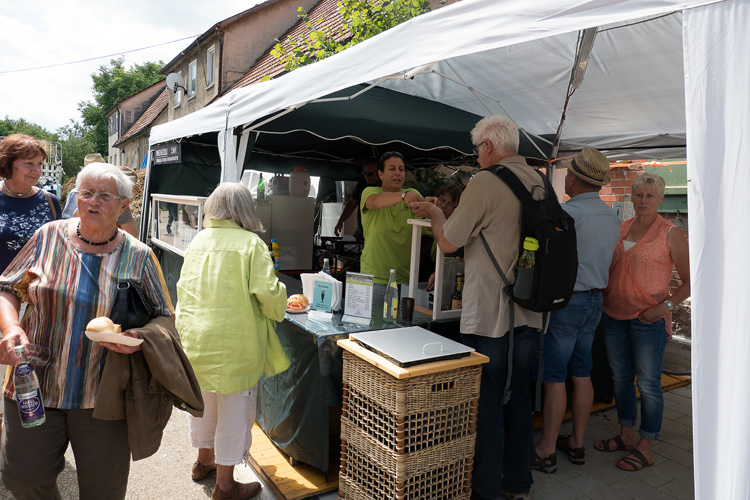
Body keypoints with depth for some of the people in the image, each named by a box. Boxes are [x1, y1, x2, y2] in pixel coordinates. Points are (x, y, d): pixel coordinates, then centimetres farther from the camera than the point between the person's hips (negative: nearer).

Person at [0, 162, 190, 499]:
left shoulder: (139, 257, -4)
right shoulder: (49, 236, 0)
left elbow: (163, 318, 1)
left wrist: (140, 339, -19)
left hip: (103, 399, -1)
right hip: (35, 387, 1)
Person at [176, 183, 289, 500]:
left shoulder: (198, 241, 5)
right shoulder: (251, 243, -15)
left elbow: (184, 287, 14)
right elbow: (267, 293, -20)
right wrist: (277, 312, 0)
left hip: (195, 339, 7)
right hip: (233, 342, -7)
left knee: (204, 401, 25)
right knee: (234, 409, 8)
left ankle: (204, 461, 46)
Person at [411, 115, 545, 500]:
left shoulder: (484, 182, -14)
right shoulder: (537, 182, 8)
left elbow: (448, 242, -9)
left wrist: (433, 212, 11)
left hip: (489, 313, -7)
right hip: (528, 310, 7)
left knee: (485, 401, 5)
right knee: (519, 397, 17)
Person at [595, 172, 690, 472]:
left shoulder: (670, 234, -6)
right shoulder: (621, 229, 9)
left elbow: (690, 280, -6)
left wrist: (665, 306, -16)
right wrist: (603, 296, 7)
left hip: (648, 320, -5)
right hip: (614, 315, 5)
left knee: (648, 384, 3)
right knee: (620, 378, 14)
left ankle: (645, 448, 17)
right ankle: (626, 436, 31)